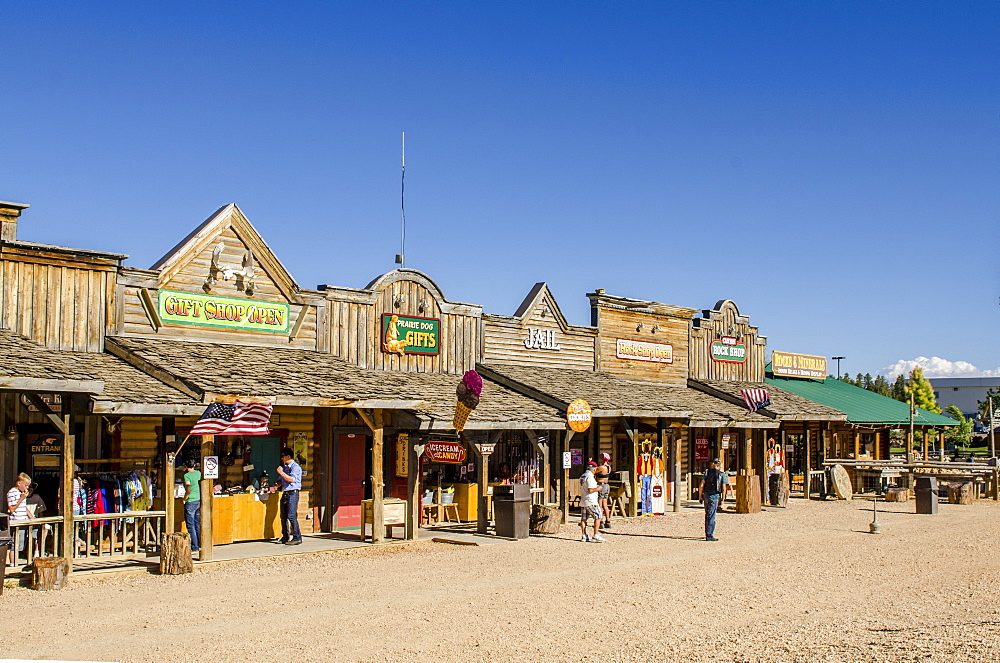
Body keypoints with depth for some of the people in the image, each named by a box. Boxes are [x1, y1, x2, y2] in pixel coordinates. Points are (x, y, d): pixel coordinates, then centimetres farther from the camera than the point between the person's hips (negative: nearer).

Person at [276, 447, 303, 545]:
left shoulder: (295, 467, -9)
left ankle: (297, 538, -11)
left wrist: (281, 472, -16)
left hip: (292, 493, -9)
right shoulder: (284, 466, 19)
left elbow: (291, 479, -21)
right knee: (283, 516, 9)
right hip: (285, 493, 9)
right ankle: (285, 537, 17)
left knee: (291, 516, -14)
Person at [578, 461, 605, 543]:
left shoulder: (582, 476, 14)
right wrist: (597, 489, -6)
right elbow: (590, 490, -22)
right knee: (598, 517, -4)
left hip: (583, 501, 9)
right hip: (590, 501, -9)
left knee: (583, 518, 11)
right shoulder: (590, 476, -15)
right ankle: (596, 536, -9)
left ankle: (584, 536, 15)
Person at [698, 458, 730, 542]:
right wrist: (723, 499, 4)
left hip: (706, 495, 3)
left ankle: (708, 534, 23)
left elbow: (701, 486, -1)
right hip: (715, 497, -3)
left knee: (707, 515, 16)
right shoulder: (722, 475, -1)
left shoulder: (707, 472, 4)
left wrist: (700, 496, 8)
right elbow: (724, 489, -5)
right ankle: (709, 536, -5)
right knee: (711, 516, -3)